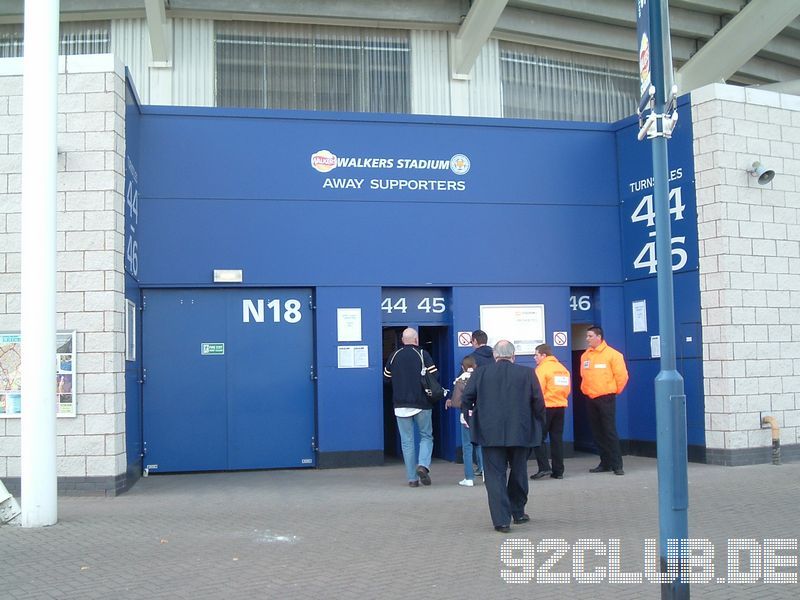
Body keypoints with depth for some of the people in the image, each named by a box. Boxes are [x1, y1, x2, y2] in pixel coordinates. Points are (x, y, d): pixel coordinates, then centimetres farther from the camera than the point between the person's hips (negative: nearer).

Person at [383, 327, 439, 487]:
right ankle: (423, 465, -11)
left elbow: (387, 378, 11)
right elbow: (435, 376, -9)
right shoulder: (422, 354, -5)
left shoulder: (394, 356, 4)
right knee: (426, 436, 12)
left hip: (401, 404, 2)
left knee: (407, 441, 6)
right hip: (421, 404, -2)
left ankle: (412, 478, 5)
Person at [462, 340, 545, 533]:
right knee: (519, 473, 19)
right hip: (520, 433, 1)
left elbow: (466, 399, -1)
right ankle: (518, 513, 31)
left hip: (491, 433, -1)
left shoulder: (481, 373, 0)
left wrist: (472, 417, 14)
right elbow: (538, 402, -3)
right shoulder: (527, 374, 0)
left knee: (495, 476, 2)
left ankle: (501, 520, -5)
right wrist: (538, 425, 11)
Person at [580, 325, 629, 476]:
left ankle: (617, 465, -3)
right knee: (597, 433, 9)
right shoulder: (585, 356, 10)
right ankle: (605, 463, 17)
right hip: (591, 399, 6)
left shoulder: (612, 354, -8)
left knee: (610, 431, -7)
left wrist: (615, 391, 2)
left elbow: (622, 375, -6)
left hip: (606, 398, -6)